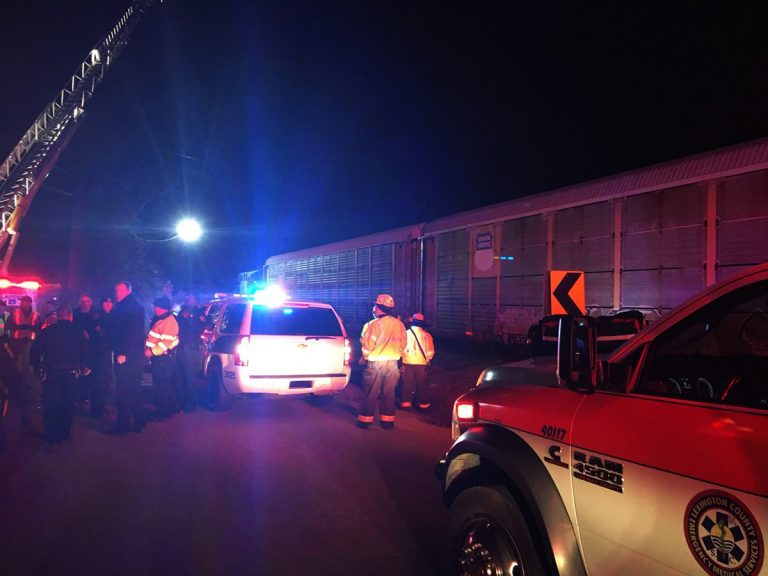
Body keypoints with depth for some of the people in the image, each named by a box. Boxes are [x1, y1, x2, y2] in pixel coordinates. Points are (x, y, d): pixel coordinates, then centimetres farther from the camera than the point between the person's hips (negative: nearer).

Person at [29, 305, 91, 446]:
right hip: (71, 373, 0)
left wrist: (38, 368, 16)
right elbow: (85, 351, -1)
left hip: (50, 373, 1)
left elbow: (34, 352, 5)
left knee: (50, 404, 9)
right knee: (68, 404, 10)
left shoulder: (46, 331, 5)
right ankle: (64, 433, 12)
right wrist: (85, 367, 13)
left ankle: (51, 436, 10)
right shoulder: (77, 331, 3)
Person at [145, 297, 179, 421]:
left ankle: (165, 412, 5)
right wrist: (148, 349, 12)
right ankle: (162, 410, 25)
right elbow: (153, 338, 24)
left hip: (163, 358, -10)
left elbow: (165, 342, -24)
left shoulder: (169, 322, -18)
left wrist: (152, 351, -20)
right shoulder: (161, 320, 16)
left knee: (163, 386, -4)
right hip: (158, 357, 10)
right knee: (158, 385, 16)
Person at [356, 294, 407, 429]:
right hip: (393, 363, 4)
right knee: (389, 393, 12)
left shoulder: (373, 324, -14)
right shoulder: (399, 324, 1)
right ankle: (387, 420, 17)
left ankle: (365, 419, 12)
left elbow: (367, 346, -10)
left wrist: (364, 356, 9)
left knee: (370, 393, 6)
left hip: (375, 363, -4)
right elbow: (403, 345, 9)